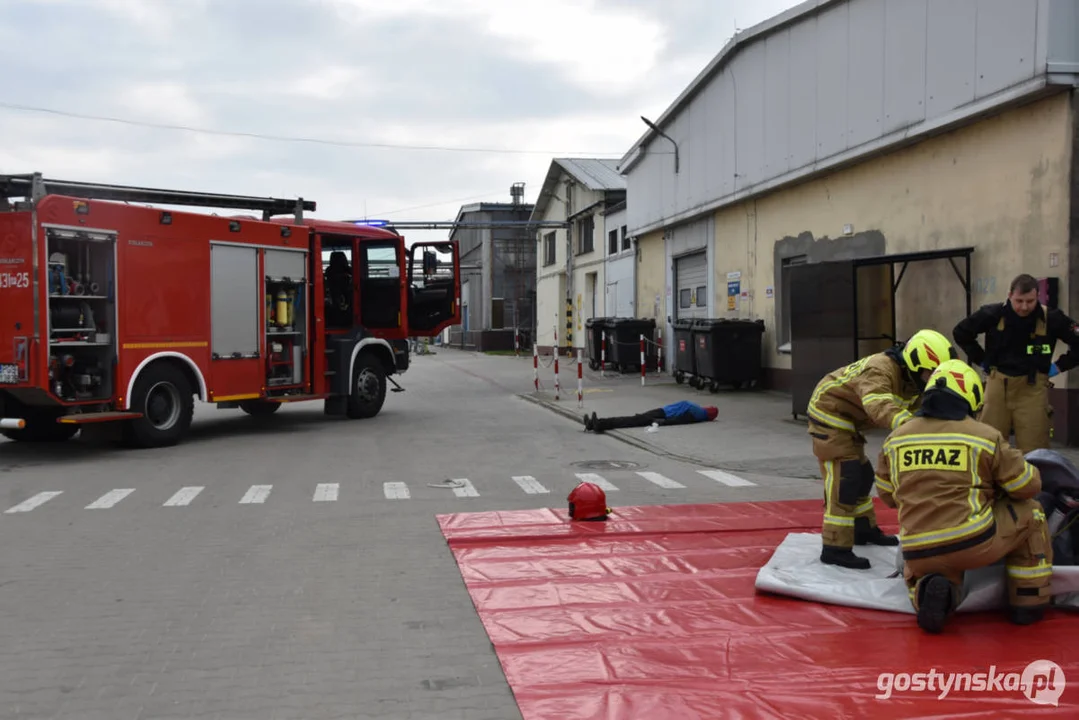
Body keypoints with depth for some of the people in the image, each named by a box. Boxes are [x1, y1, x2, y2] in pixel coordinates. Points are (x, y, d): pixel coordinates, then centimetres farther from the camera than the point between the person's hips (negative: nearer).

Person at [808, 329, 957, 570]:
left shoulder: (910, 377, -2)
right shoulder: (880, 370, -33)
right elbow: (878, 404, -53)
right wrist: (907, 423, -70)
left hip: (847, 420, 10)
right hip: (830, 415, -10)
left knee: (863, 475, 20)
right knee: (844, 480, -15)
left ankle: (864, 529, 37)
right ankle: (835, 549, -13)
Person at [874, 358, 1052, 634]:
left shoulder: (895, 439, 8)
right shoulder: (985, 436, -2)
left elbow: (888, 496, 18)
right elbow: (1028, 486, 7)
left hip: (919, 554, 3)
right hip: (975, 543, -3)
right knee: (1030, 513, 21)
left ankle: (927, 587, -1)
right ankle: (1029, 603, 24)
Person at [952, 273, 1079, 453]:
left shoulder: (1051, 318, -9)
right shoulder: (993, 314, -6)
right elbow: (961, 333, 8)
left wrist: (1060, 365, -2)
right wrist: (981, 360, 7)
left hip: (1033, 387, -1)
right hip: (998, 384, 1)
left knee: (1033, 449, 2)